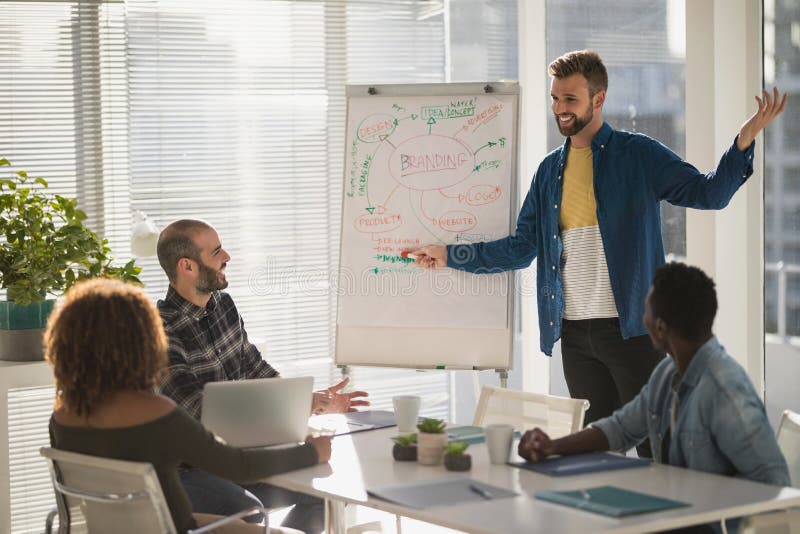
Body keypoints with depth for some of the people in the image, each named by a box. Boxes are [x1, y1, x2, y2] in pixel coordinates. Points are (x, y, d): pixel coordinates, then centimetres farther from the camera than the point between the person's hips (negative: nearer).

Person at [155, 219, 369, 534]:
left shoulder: (223, 304, 7)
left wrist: (313, 400, 9)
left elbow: (254, 369, 19)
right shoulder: (162, 333, -21)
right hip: (188, 469, -8)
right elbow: (201, 412, -27)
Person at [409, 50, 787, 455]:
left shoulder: (638, 155, -2)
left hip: (631, 326, -5)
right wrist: (448, 255, 13)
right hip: (575, 332, 5)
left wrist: (744, 140, -25)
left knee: (653, 445, -5)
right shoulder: (550, 171, 13)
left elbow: (707, 193, -10)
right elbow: (521, 248, 15)